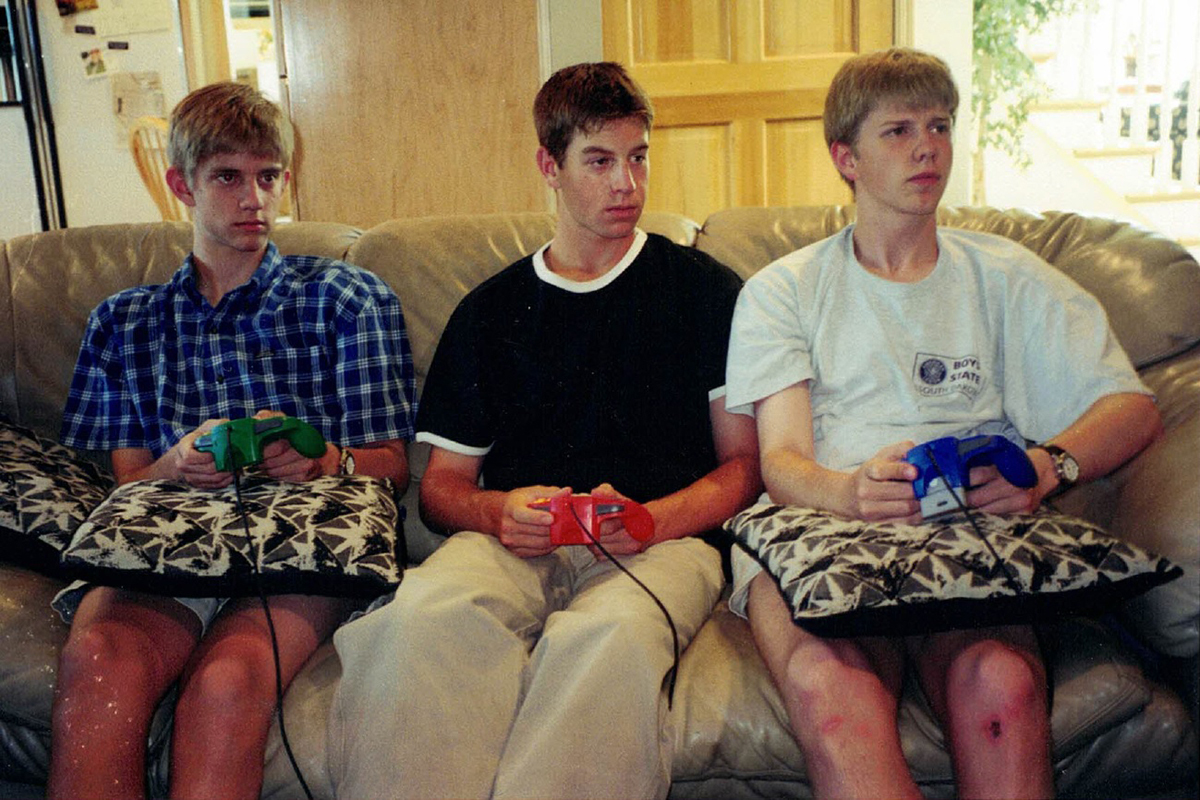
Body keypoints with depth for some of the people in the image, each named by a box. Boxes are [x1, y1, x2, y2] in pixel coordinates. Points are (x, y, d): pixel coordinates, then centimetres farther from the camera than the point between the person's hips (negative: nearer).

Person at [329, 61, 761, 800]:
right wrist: (496, 511, -5)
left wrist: (652, 519, -9)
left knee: (610, 634, -37)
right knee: (426, 609, -33)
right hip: (513, 544, 2)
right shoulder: (491, 311, 22)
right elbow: (442, 483, 19)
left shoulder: (703, 290, 16)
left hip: (663, 542, -1)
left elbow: (744, 463, 11)